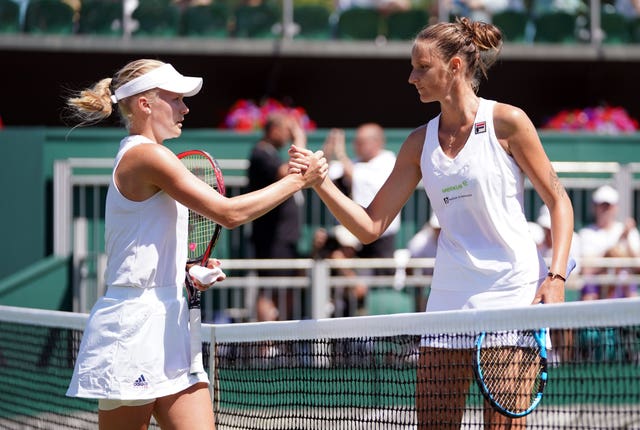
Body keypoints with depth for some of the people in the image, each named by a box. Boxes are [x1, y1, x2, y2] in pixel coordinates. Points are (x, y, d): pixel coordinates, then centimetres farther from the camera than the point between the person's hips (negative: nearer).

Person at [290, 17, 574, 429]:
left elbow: (558, 201, 0)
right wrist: (320, 181, -4)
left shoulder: (506, 121, -3)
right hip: (449, 299, 5)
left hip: (512, 296, -5)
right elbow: (371, 225, 9)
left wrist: (556, 277, -11)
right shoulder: (420, 142, 11)